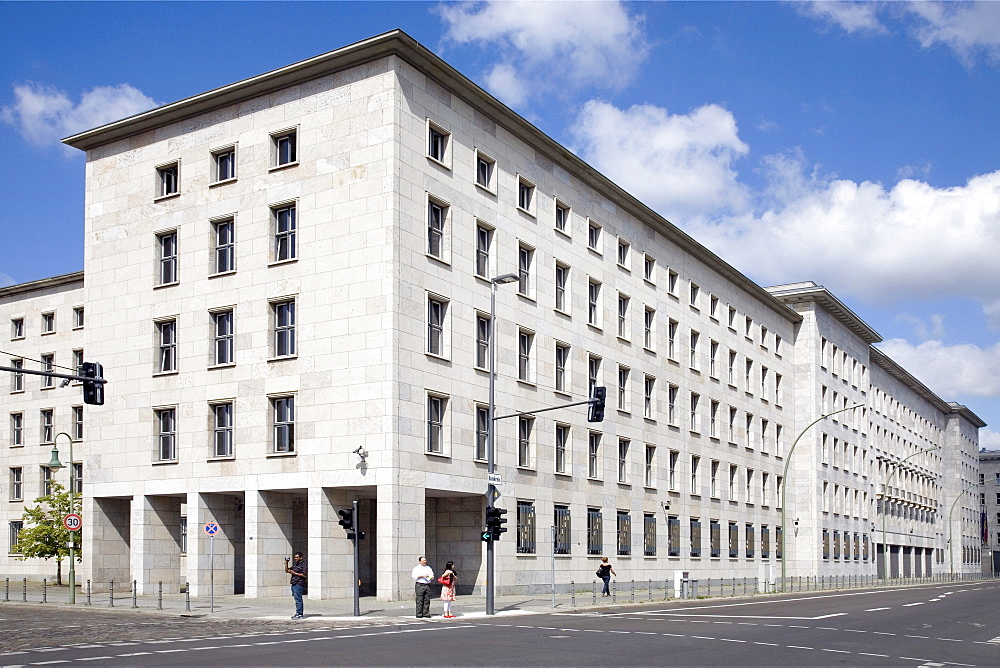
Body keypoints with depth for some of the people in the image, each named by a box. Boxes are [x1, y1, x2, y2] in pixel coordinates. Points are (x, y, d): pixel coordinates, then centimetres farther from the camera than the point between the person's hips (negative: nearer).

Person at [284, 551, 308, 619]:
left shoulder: (303, 565, -8)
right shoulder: (295, 565, 19)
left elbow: (305, 575, -16)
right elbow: (286, 570, 23)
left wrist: (295, 573, -14)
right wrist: (286, 562, 9)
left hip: (299, 584, -9)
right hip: (294, 584, 9)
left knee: (298, 599, -10)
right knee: (297, 599, 12)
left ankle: (300, 614, -10)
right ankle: (298, 613, 16)